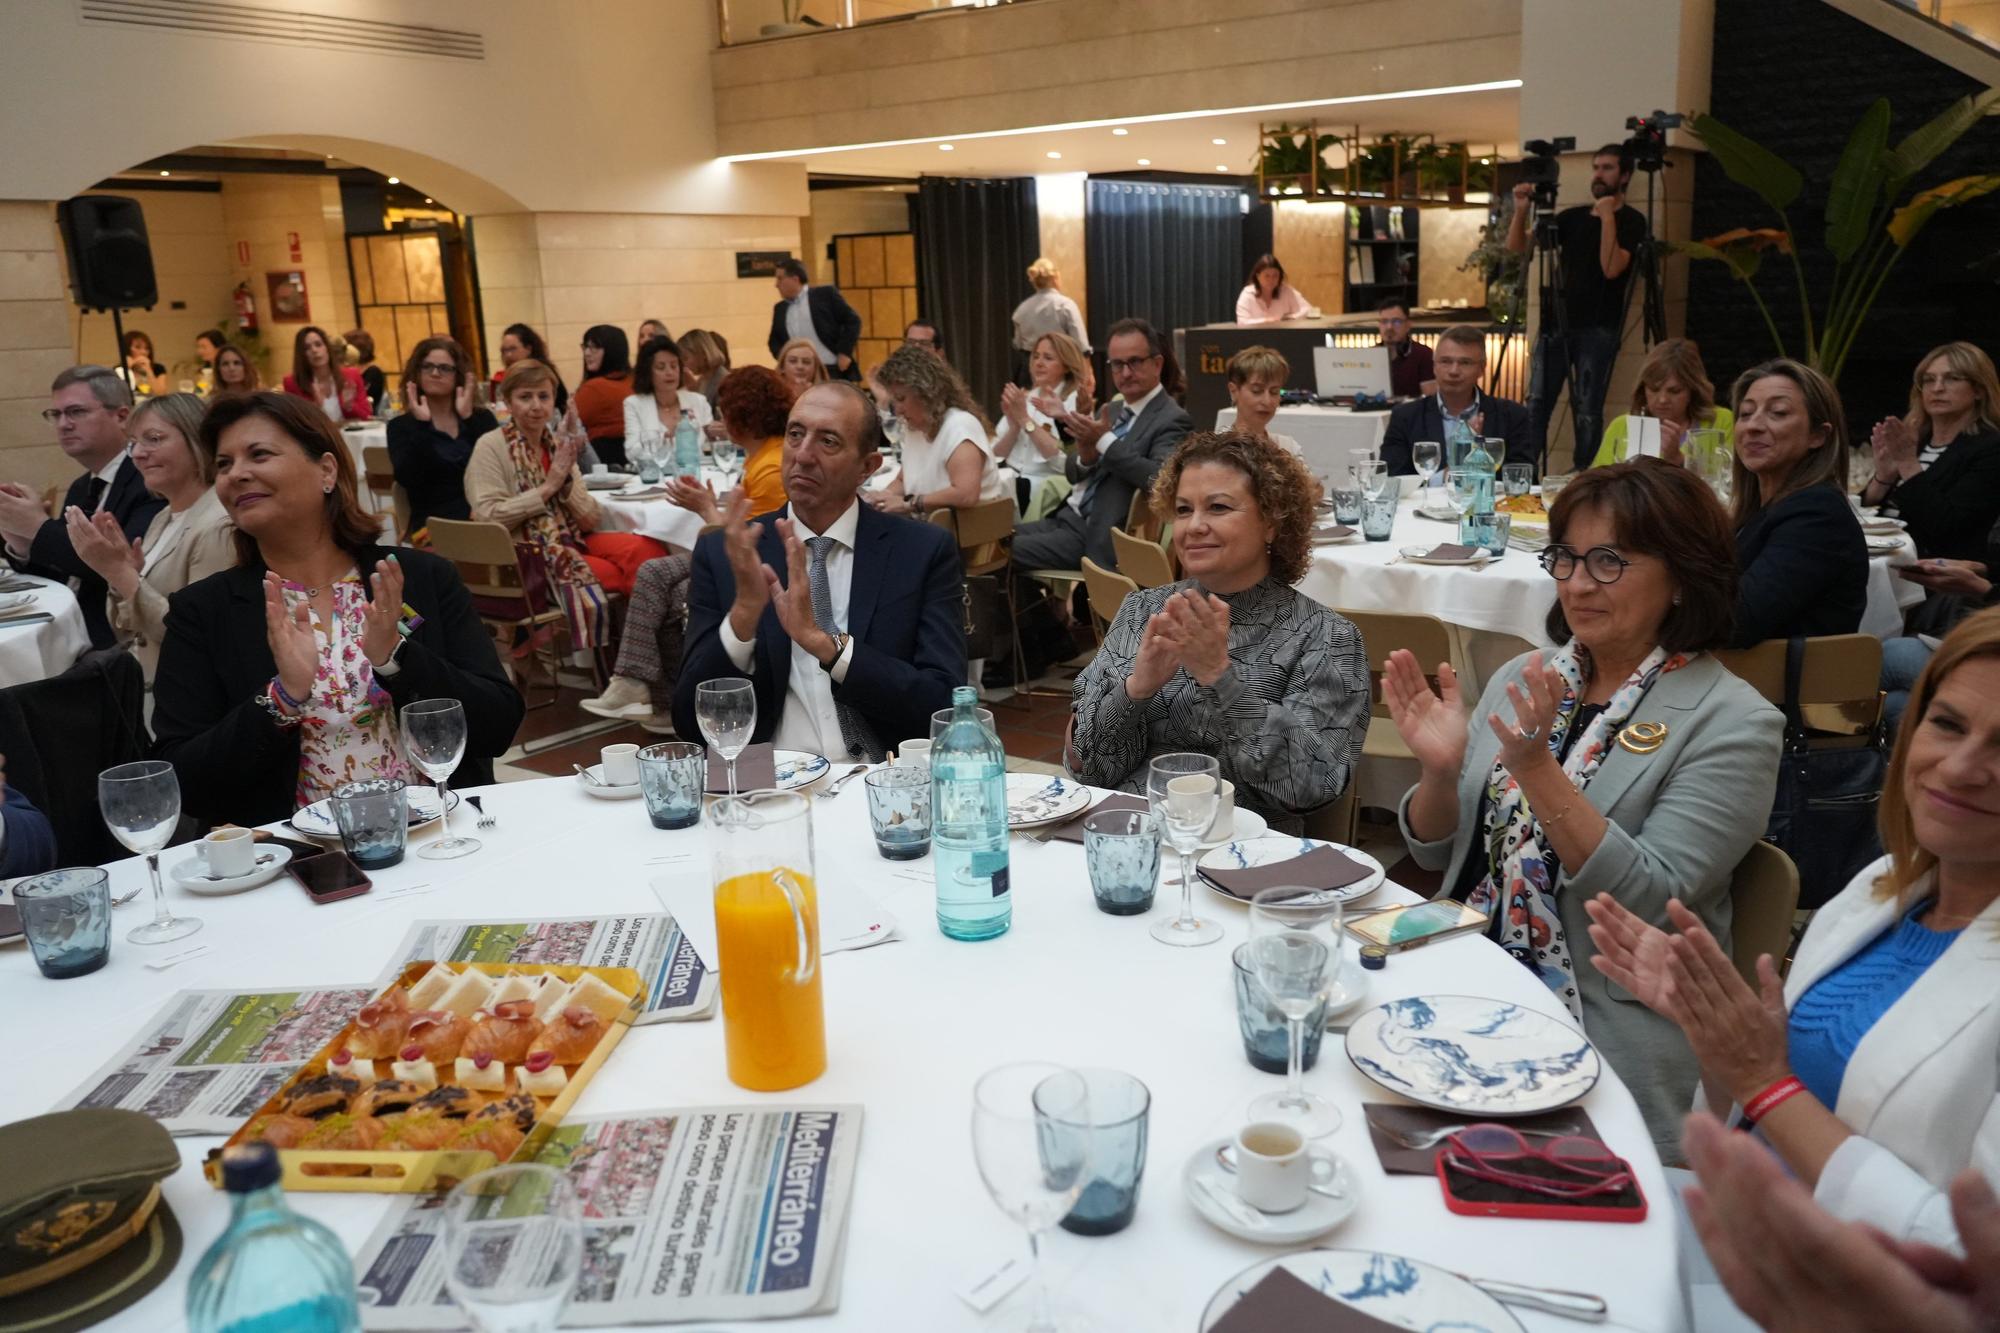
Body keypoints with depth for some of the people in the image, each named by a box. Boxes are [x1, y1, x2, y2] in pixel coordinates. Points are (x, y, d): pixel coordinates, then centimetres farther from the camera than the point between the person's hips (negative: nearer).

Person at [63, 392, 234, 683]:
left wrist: (120, 572, -22)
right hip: (138, 683, 8)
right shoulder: (162, 519, 11)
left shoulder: (218, 526, -16)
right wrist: (119, 573, -6)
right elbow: (127, 632, 13)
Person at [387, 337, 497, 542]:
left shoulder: (482, 418, 16)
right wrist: (421, 424, -8)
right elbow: (408, 479, -7)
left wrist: (468, 418, -7)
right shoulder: (401, 426, 10)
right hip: (436, 524, -2)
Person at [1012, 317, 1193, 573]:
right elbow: (1072, 473, 15)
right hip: (1066, 517, 8)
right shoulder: (1113, 410, 16)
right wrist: (1086, 458, -9)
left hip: (1096, 536, -8)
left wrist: (1104, 440, -22)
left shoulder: (1171, 420, -9)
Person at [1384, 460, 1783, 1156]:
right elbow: (1438, 852, 10)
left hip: (1606, 1039, -5)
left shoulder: (1731, 724, -8)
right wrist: (1439, 768, -11)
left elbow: (1653, 903, -17)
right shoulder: (1524, 678, 7)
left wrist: (1536, 768, -26)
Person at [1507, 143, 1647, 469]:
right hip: (1555, 324, 4)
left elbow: (1612, 268, -15)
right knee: (1536, 405, -2)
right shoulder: (1572, 217, 15)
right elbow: (1518, 247, 11)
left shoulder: (1631, 220, 1)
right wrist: (1521, 210, -5)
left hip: (1597, 329, -4)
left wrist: (1607, 216, -16)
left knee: (1588, 411, -4)